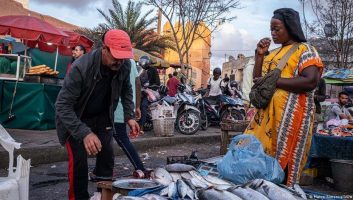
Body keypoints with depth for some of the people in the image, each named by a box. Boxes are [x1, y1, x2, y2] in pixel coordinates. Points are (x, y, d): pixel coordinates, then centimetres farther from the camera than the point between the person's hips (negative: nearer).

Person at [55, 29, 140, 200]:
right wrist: (85, 133, -44)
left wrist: (129, 116, -9)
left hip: (101, 117, 5)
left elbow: (126, 90, 3)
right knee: (79, 160, -13)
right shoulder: (81, 68, -34)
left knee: (107, 154, 3)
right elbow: (62, 106, -34)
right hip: (74, 118, -4)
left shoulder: (124, 65, -18)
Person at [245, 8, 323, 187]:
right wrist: (259, 55, 6)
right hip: (266, 113, 7)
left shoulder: (305, 50, -2)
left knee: (284, 159, -2)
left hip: (290, 115, -7)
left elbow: (310, 81, -17)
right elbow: (257, 80, 16)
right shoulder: (273, 54, 18)